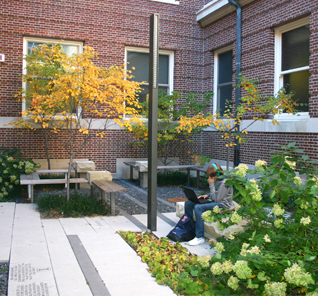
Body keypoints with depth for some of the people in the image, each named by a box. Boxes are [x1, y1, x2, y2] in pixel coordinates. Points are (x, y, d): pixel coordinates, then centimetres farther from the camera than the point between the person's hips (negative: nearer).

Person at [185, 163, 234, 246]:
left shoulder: (225, 182, -20)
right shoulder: (217, 180, 8)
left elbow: (217, 199, -22)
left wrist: (211, 184, -17)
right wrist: (207, 195, 2)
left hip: (223, 205, -10)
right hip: (215, 202, 10)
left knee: (198, 207, -32)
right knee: (188, 203, 1)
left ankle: (200, 237, -27)